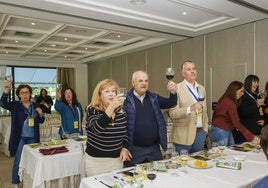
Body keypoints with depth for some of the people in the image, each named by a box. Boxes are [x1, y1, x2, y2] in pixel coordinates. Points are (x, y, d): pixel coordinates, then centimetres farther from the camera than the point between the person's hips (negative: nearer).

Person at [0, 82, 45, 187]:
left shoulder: (35, 105, 4)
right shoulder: (15, 105, -2)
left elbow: (41, 121, 10)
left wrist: (41, 114, -12)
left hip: (33, 137, 3)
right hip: (19, 138, -3)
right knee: (18, 161, 5)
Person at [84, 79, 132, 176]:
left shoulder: (121, 113, 1)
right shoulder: (92, 110, -12)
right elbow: (97, 129, -32)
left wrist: (124, 148, -4)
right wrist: (111, 107, -42)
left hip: (117, 160, 4)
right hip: (96, 161, -4)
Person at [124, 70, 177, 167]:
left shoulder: (154, 98, 9)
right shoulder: (126, 100, -8)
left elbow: (170, 103, 3)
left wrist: (173, 92, -18)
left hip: (154, 148, 5)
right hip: (134, 150, -4)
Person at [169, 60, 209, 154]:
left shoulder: (201, 89, 11)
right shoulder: (177, 88, -9)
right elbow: (172, 113, -15)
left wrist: (205, 130, 13)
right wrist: (190, 108, -27)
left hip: (200, 133, 5)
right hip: (184, 135, -5)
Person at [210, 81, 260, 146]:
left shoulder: (226, 100, 8)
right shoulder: (230, 103, -20)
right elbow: (236, 123, -24)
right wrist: (251, 136, -23)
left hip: (227, 131, 9)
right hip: (220, 131, -9)